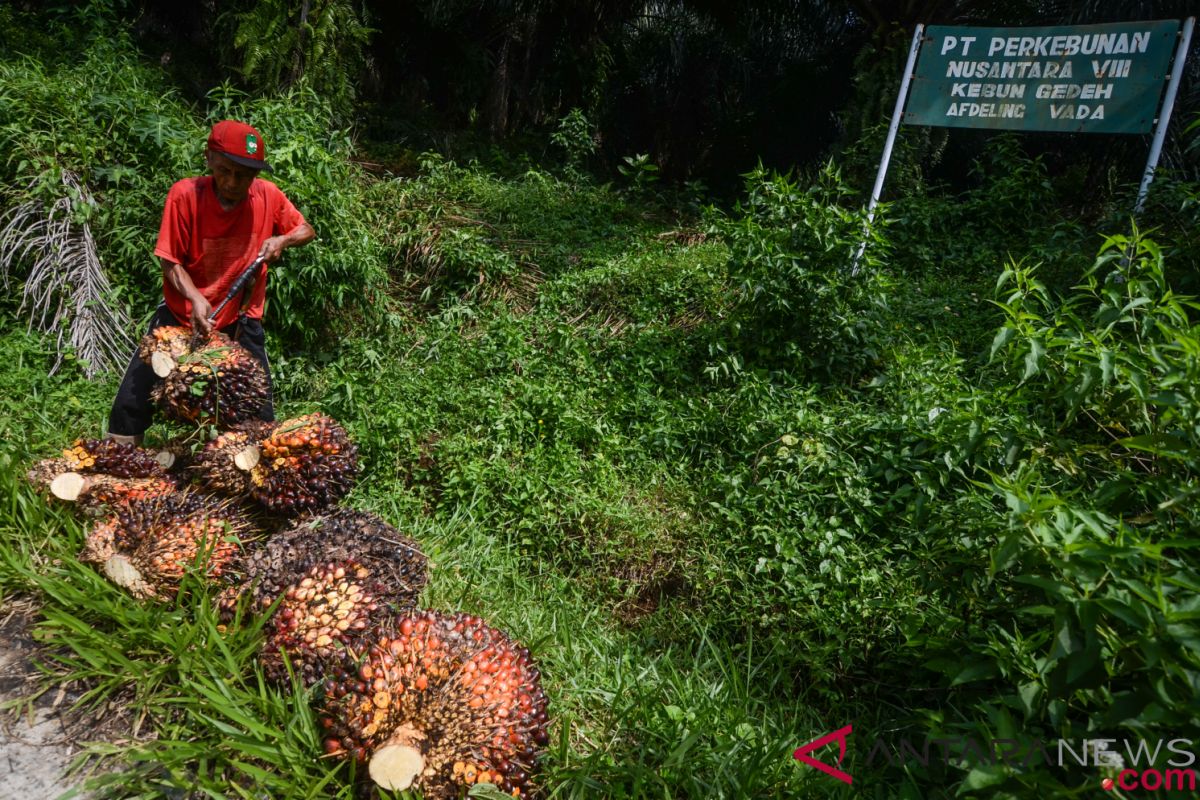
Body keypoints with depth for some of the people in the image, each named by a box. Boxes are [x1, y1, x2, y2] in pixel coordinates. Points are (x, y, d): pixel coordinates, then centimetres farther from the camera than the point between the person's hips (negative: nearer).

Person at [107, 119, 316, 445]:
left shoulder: (268, 196, -10)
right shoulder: (185, 194, -16)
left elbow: (307, 230, 7)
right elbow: (170, 261, -11)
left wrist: (283, 240, -14)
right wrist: (195, 298, -28)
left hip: (240, 321, 1)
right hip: (181, 315, 0)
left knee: (260, 417, -1)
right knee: (131, 404, 3)